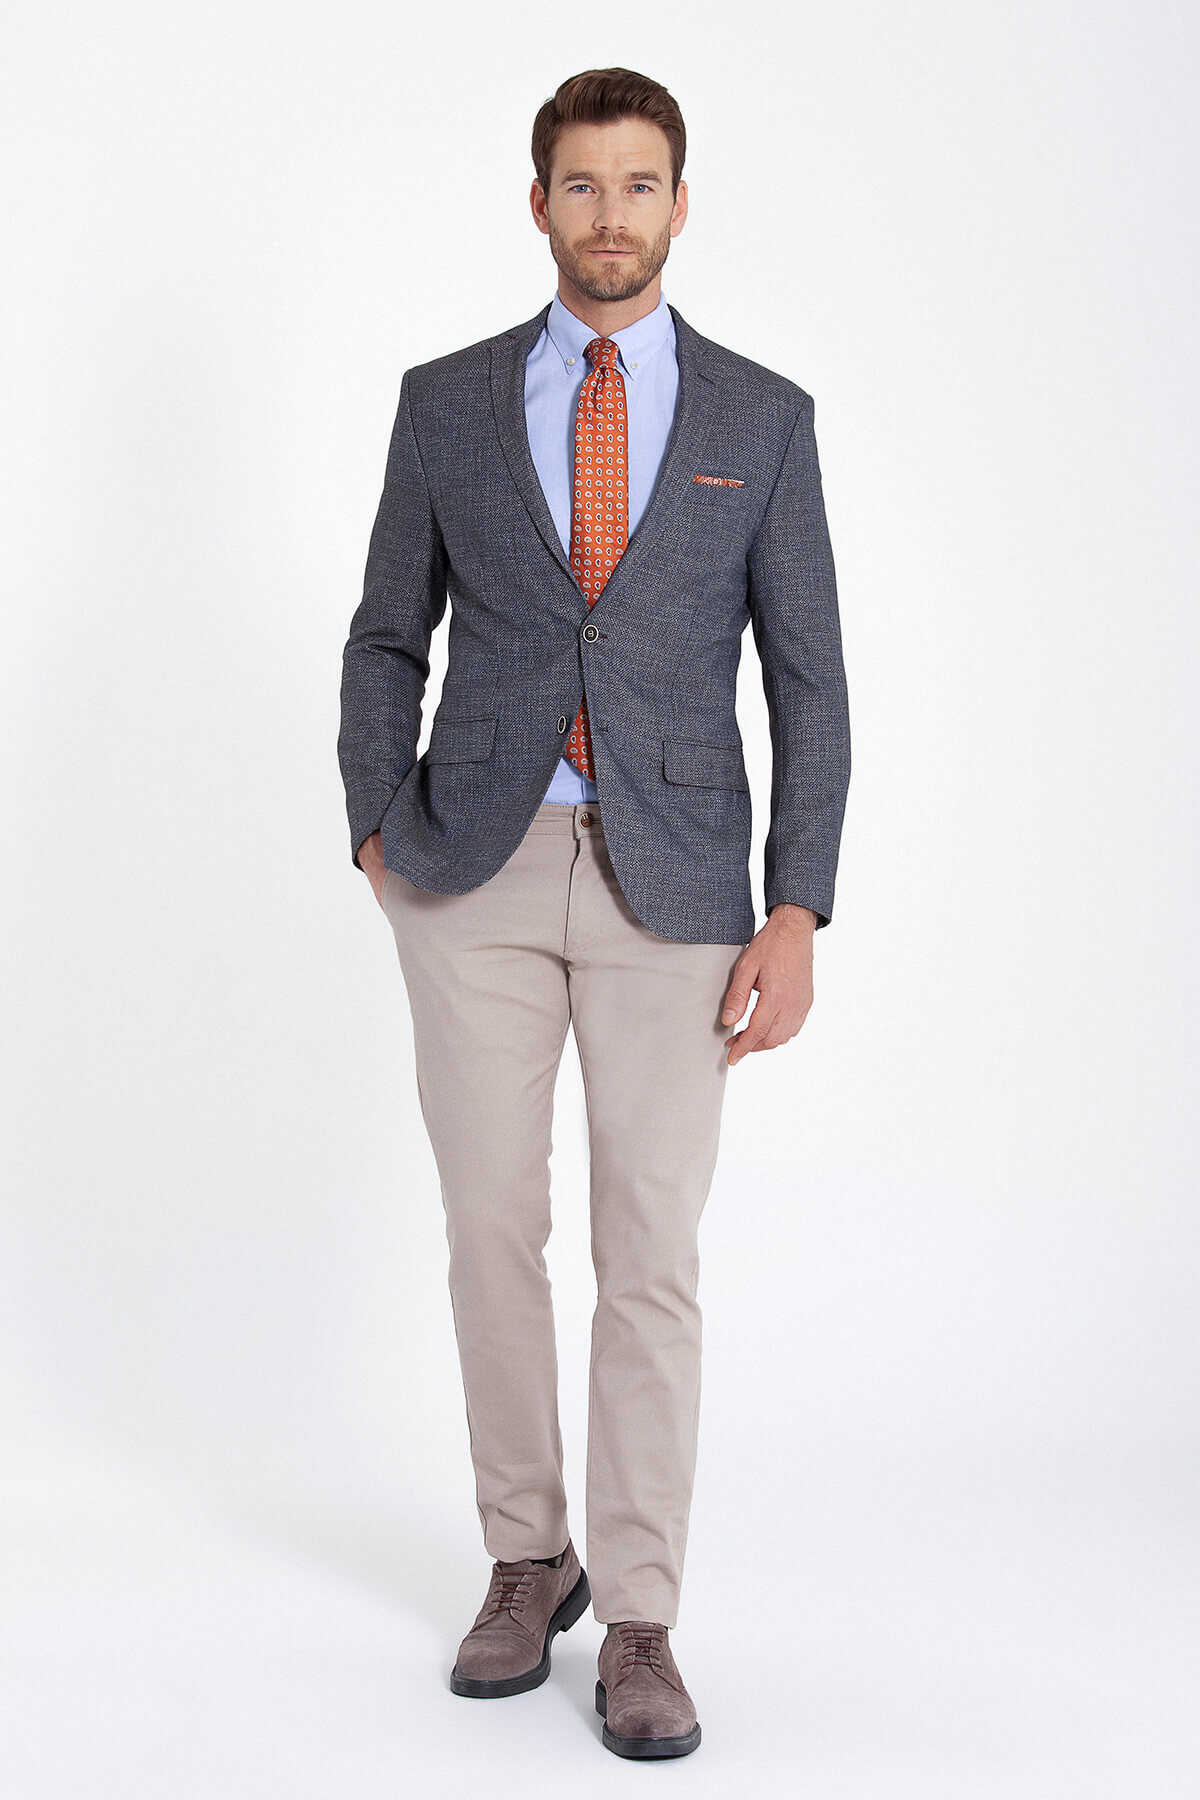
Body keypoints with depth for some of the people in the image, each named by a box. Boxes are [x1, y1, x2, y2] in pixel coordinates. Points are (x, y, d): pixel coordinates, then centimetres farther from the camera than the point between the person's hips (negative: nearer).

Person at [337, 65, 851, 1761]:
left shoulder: (762, 418, 4)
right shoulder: (446, 401, 6)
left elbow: (809, 679, 2)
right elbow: (387, 638, 12)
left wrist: (798, 915, -6)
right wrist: (378, 831, -1)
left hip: (673, 886, -1)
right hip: (479, 873, 1)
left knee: (652, 1259, 0)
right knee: (493, 1233, 6)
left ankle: (639, 1621, 12)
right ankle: (528, 1558, 25)